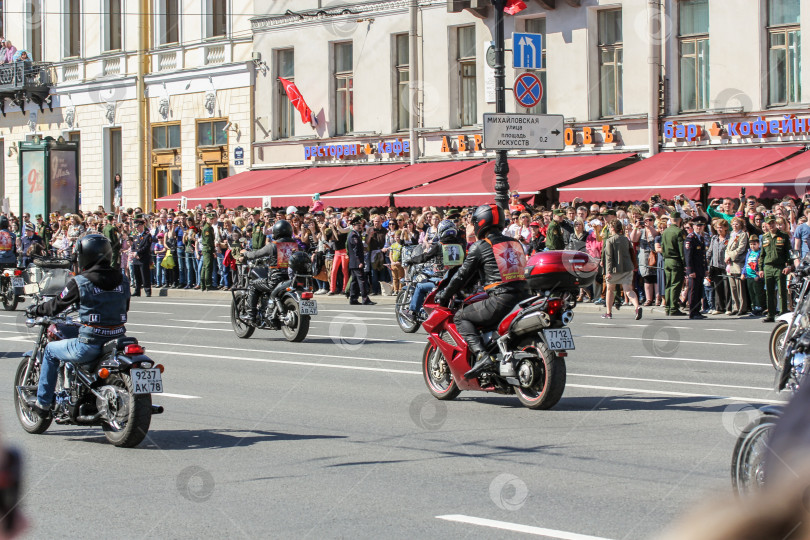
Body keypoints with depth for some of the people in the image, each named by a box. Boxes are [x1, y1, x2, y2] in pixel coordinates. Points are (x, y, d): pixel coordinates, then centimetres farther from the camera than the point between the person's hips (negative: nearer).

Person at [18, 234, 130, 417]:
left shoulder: (80, 283, -10)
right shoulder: (122, 280, 4)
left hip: (90, 345, -6)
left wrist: (35, 310, 21)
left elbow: (56, 305, 1)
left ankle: (42, 402, 26)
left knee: (51, 350, 21)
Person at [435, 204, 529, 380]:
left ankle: (482, 356, -15)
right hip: (522, 296, 7)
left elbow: (463, 275, 4)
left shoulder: (480, 247, 1)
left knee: (461, 317, 5)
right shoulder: (515, 243, 21)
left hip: (500, 300, -7)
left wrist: (444, 295, 18)